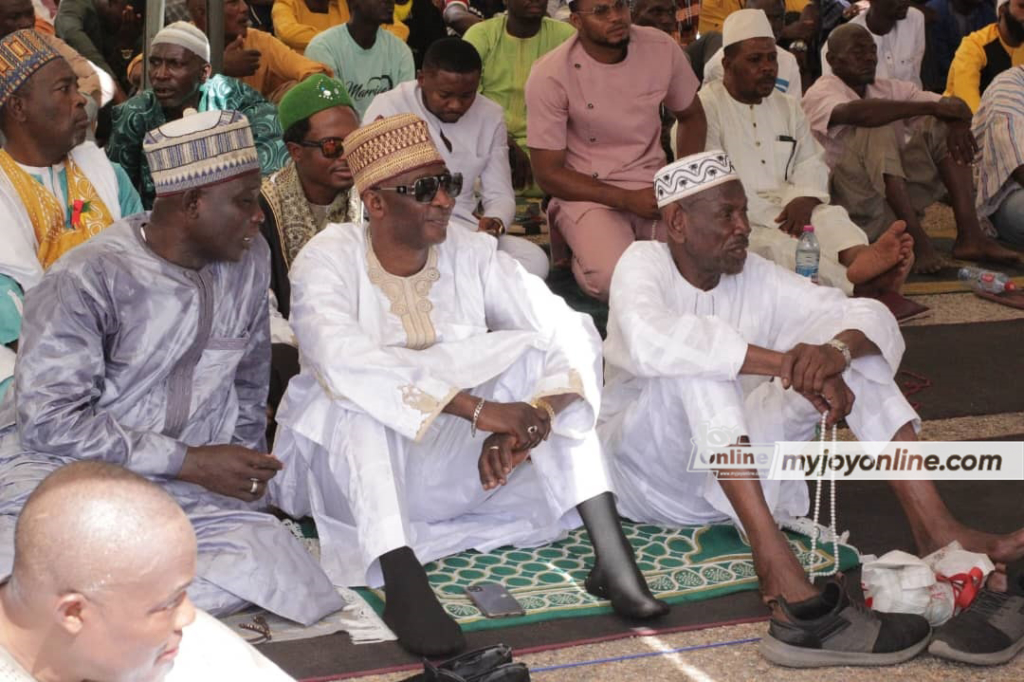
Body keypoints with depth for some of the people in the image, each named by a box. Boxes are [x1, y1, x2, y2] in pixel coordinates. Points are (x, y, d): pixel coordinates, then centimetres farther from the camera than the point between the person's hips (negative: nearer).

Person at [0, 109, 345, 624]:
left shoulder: (250, 260, 5)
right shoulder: (88, 280, -13)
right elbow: (50, 420, -18)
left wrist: (243, 465, 8)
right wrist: (191, 462, -18)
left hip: (184, 485, 6)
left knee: (266, 564, -24)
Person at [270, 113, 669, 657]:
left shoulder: (471, 254, -5)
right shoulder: (330, 259, -14)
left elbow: (574, 334, -15)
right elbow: (340, 357, -35)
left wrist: (536, 413, -36)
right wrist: (477, 407, -41)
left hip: (456, 463, 3)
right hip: (350, 470, -3)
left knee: (538, 348, -17)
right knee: (357, 394, -33)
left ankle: (610, 553, -27)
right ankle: (401, 580, -39)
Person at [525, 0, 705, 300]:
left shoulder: (662, 48, -4)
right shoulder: (549, 75, -14)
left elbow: (692, 116, 15)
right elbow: (548, 174, -9)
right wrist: (629, 200, -17)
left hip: (655, 187, 4)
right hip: (588, 192, -4)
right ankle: (584, 254, 5)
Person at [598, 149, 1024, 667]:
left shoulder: (755, 278, 0)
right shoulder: (644, 263, -14)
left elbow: (874, 317, -8)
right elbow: (650, 342, -38)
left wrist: (835, 351, -33)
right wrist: (786, 364, -38)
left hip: (731, 477, 5)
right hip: (648, 468, -5)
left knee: (850, 344, -9)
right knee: (696, 362, -34)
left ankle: (936, 530, -20)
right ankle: (780, 574, -46)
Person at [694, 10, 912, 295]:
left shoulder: (788, 107, 20)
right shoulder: (706, 108, -3)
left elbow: (811, 163, 12)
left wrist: (804, 199, -13)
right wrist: (774, 217, -19)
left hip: (788, 209, 6)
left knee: (830, 216, -25)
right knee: (775, 242, -35)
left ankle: (860, 256, -59)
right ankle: (853, 282, -60)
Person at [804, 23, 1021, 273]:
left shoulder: (889, 88, 15)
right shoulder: (820, 92, -5)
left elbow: (955, 104, 5)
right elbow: (857, 112, -28)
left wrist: (957, 120, -20)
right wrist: (931, 106, -25)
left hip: (899, 195, 6)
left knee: (941, 124, -4)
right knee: (878, 127, -26)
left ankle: (969, 234, -18)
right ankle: (917, 240, -34)